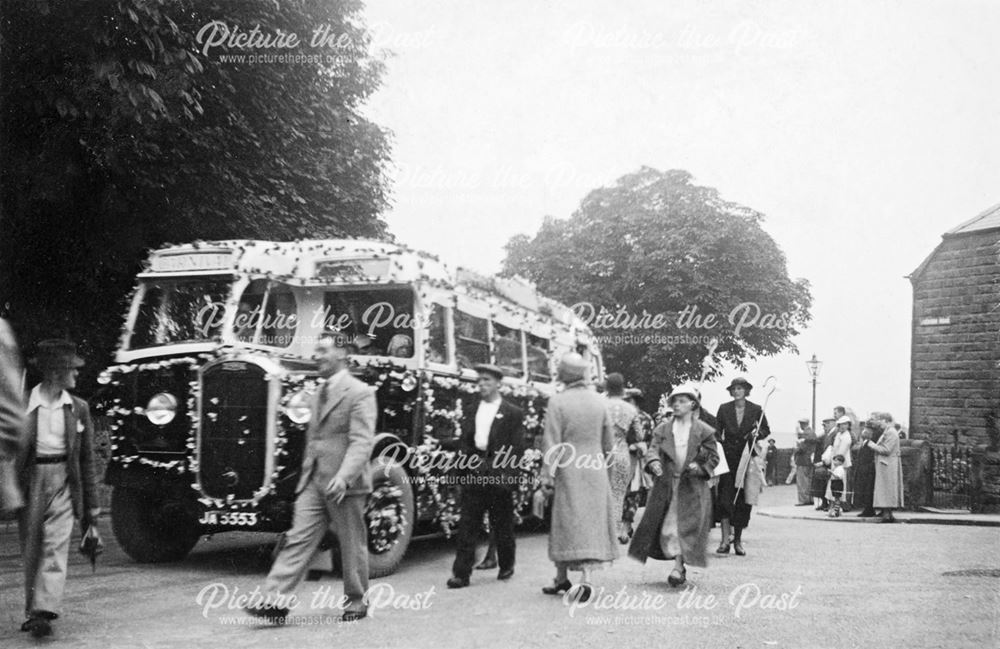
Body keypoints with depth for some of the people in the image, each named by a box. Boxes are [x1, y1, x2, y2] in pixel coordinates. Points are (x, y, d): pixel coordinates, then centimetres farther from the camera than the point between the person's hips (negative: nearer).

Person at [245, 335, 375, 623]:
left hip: (345, 485, -7)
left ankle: (356, 600, 21)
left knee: (352, 545, 6)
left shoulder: (360, 393, -9)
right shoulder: (319, 394, 17)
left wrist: (344, 476, -31)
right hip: (313, 483, 7)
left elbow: (362, 442, -19)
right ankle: (276, 600, -6)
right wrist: (306, 475, 21)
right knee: (298, 539, -2)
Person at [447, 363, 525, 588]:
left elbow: (516, 450, -4)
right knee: (467, 526, -3)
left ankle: (506, 566, 26)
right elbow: (463, 442, 12)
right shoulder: (470, 411, 14)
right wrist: (474, 462, -6)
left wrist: (493, 467, -13)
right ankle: (461, 573, -3)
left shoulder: (513, 413, 1)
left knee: (502, 526, 7)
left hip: (500, 477, -3)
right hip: (474, 477, 3)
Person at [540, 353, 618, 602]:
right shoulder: (599, 401, 1)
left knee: (566, 522, 7)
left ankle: (562, 577, 17)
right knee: (592, 521, 6)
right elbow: (609, 442, 8)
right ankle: (586, 578, -3)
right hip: (595, 471, 3)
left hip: (568, 470, -3)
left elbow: (551, 443, -12)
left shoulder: (557, 402, -10)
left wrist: (547, 475, -7)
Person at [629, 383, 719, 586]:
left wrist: (700, 467, -13)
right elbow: (653, 449, -3)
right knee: (664, 524, 4)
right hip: (666, 484, 3)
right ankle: (679, 563, 19)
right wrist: (653, 462, -24)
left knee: (685, 526, -8)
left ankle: (679, 567, -6)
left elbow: (714, 457, 4)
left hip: (692, 486, -3)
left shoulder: (704, 431, 0)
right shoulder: (663, 428, 7)